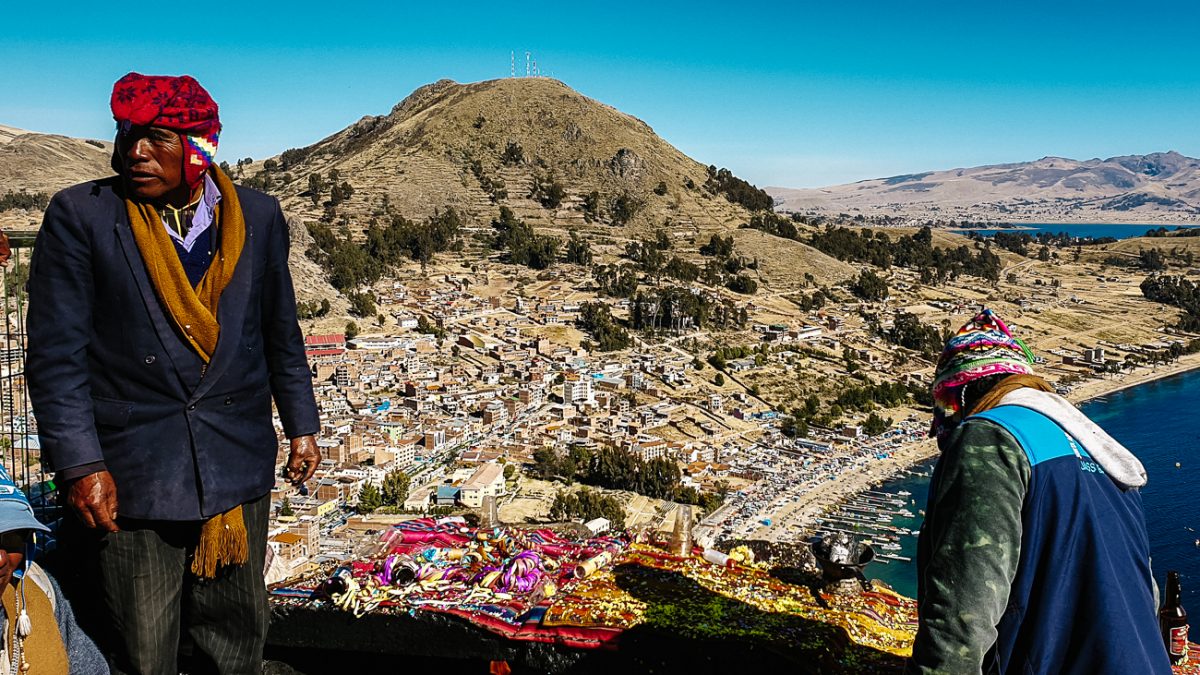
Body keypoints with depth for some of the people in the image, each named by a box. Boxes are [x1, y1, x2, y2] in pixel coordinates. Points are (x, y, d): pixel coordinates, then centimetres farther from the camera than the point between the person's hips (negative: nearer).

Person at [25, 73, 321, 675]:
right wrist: (80, 465, -11)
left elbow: (282, 336, 12)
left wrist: (301, 427, 12)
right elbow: (56, 356, -6)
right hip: (128, 478, -2)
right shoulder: (80, 216, -5)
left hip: (239, 468, 3)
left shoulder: (257, 216, 3)